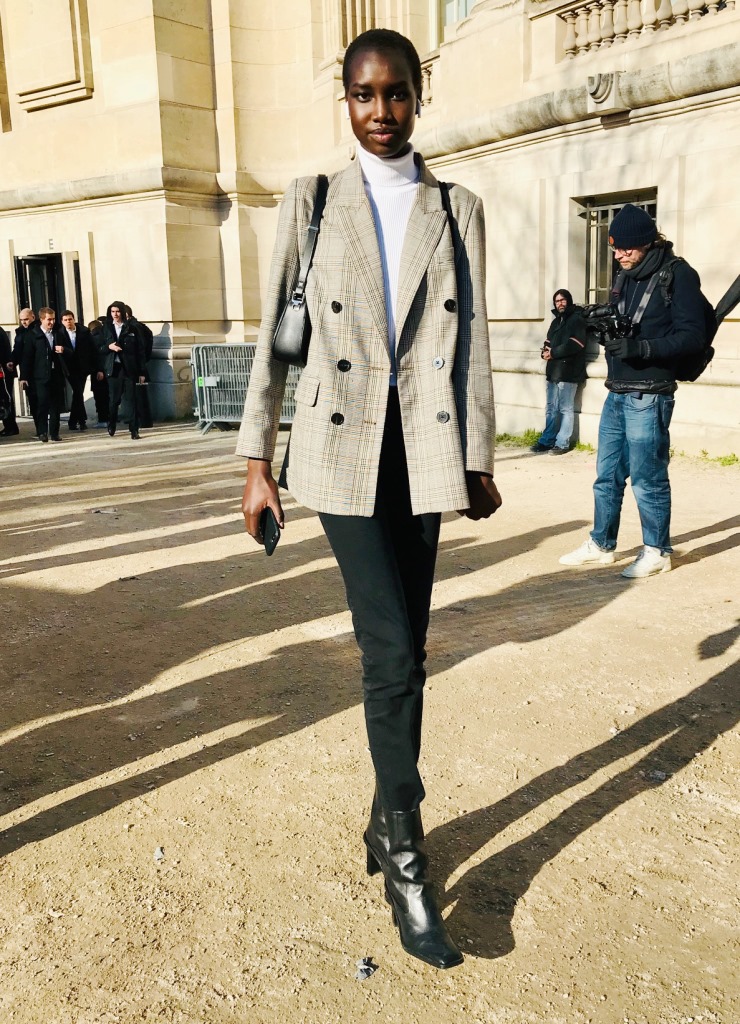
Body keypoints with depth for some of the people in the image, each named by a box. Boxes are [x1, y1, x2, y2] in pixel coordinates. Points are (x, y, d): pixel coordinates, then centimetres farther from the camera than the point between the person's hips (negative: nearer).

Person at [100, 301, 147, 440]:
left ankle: (134, 430, 0)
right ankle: (111, 427, 25)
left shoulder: (132, 327, 3)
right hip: (113, 368, 2)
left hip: (129, 368, -2)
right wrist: (108, 346, -11)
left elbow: (140, 350, 2)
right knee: (114, 399, 5)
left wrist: (141, 372, -2)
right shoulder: (106, 328, 10)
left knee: (132, 399, -3)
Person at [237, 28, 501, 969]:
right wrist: (256, 460, 0)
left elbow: (471, 339, 9)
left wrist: (477, 459, 6)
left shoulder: (457, 210, 12)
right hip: (343, 444, -2)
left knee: (402, 652, 8)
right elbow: (274, 336, 4)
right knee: (393, 655, -8)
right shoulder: (310, 203, 7)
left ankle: (388, 826, 28)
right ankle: (406, 860, 11)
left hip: (425, 449, 3)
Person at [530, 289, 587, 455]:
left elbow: (575, 344, -16)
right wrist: (545, 351, -1)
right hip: (553, 371, 8)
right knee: (551, 409, 11)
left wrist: (553, 353, -14)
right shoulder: (556, 321, 21)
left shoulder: (577, 320, -4)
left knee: (565, 409, -4)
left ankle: (562, 443, 0)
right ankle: (546, 441, 17)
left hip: (568, 372, -8)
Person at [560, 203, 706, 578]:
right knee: (607, 475, 12)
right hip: (616, 393, 8)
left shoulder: (678, 275, -8)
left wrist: (641, 348, -25)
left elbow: (692, 335, -14)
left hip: (649, 396, -7)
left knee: (648, 478, -1)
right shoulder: (626, 277, 14)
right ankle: (600, 545, 23)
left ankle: (657, 551, 14)